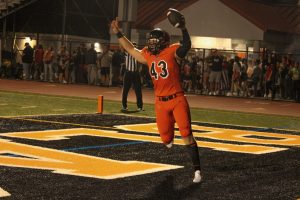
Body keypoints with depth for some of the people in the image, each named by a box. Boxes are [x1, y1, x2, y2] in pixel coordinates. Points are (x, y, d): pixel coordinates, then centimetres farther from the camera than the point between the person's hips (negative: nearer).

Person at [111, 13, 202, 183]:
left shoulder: (173, 52, -9)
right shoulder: (148, 56, 9)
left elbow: (186, 45, -29)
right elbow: (131, 50, 25)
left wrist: (183, 28, -44)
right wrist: (118, 34, 23)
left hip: (177, 100, -5)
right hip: (160, 102, 5)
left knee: (187, 135, -11)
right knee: (166, 140, 8)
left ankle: (197, 169, -8)